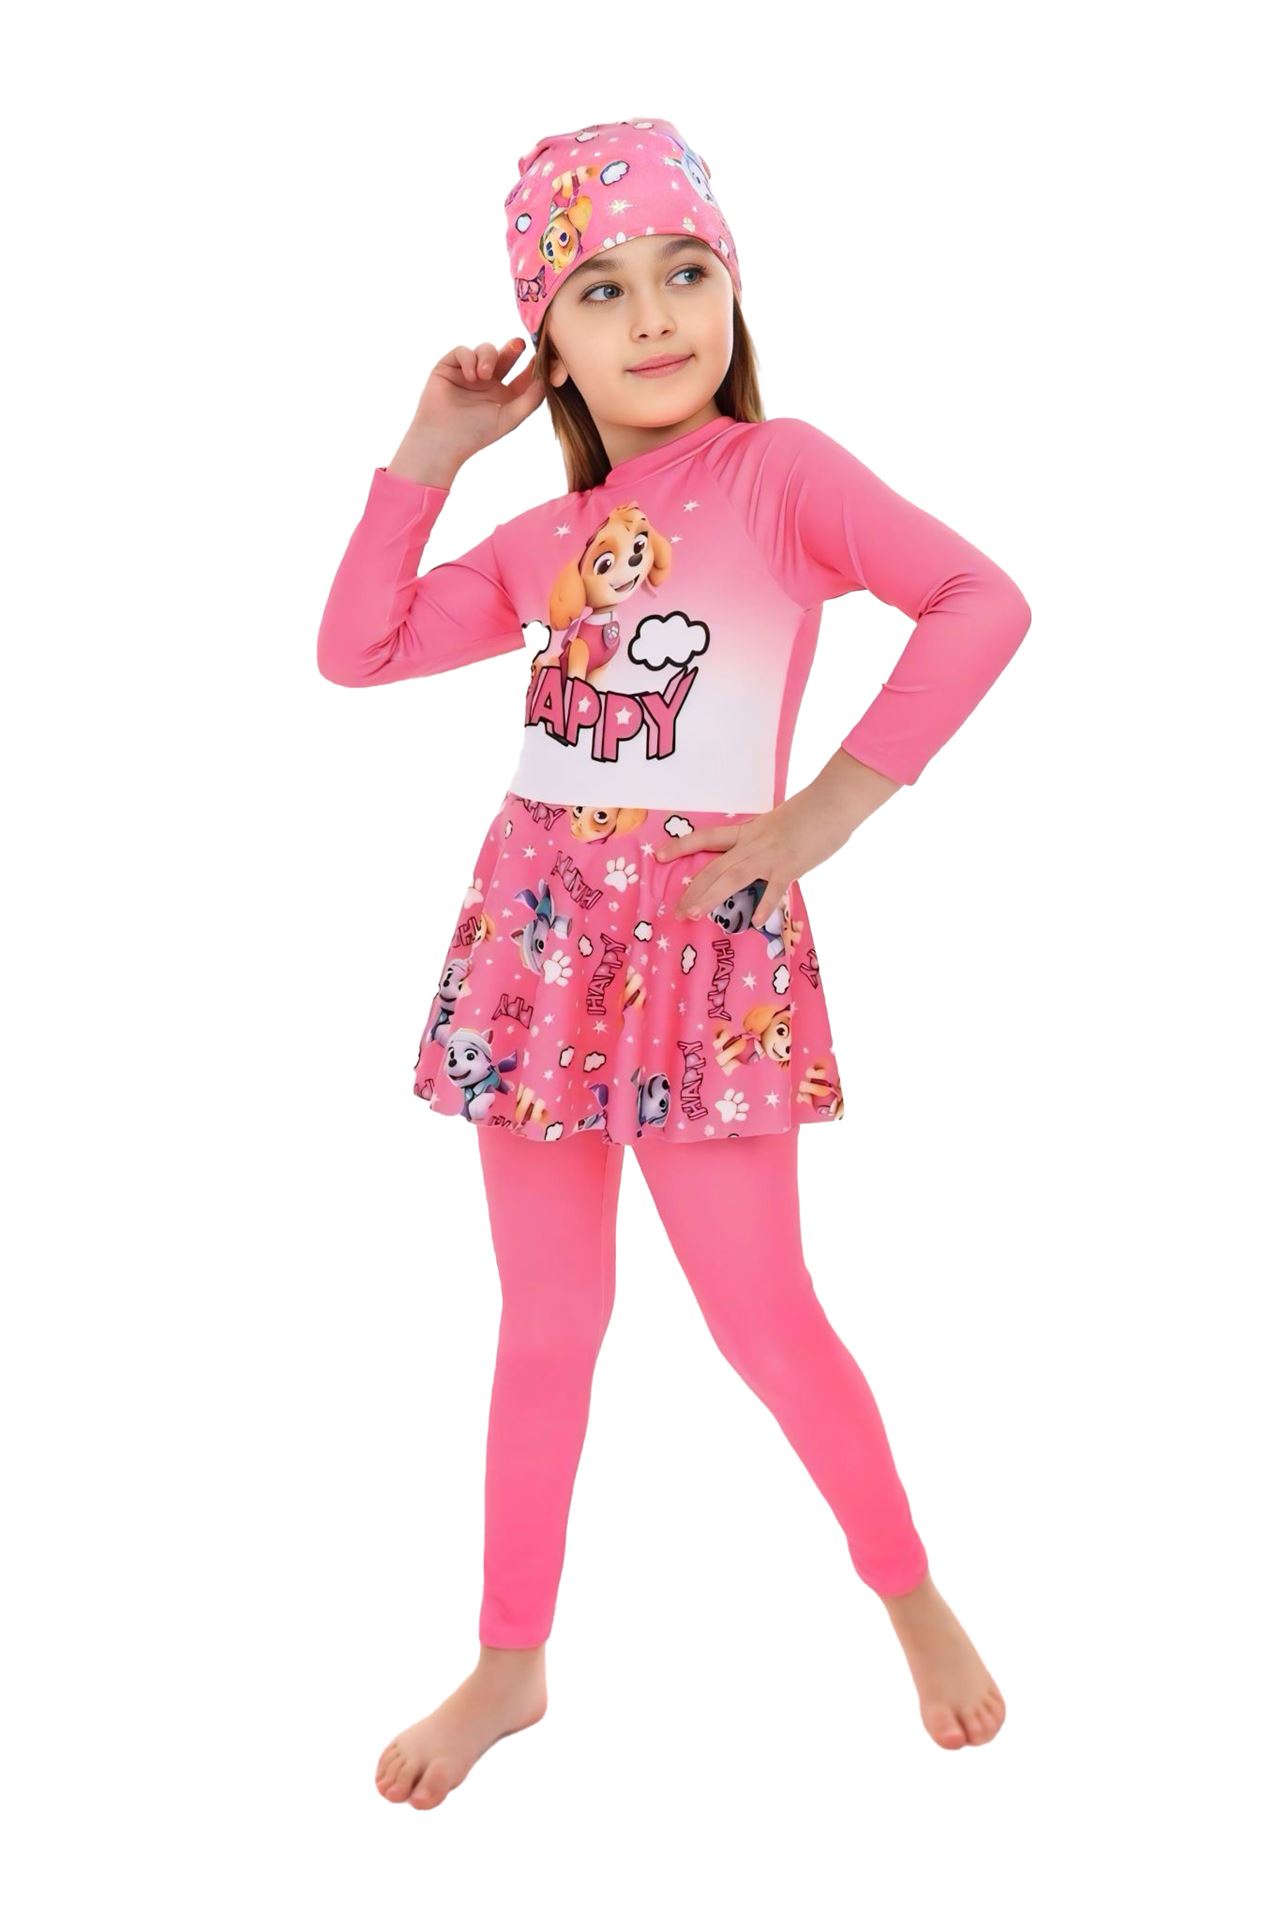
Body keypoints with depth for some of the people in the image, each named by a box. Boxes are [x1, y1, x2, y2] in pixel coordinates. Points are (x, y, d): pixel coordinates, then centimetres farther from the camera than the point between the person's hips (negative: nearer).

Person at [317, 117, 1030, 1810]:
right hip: (538, 937, 5)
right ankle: (511, 1663, 26)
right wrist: (427, 455, 9)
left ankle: (912, 1596, 26)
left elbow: (981, 602, -17)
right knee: (547, 1324, 13)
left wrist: (831, 806, -18)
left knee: (764, 1318, 1)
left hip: (706, 942, -5)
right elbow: (357, 652, 14)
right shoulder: (545, 543, 11)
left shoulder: (781, 470, -5)